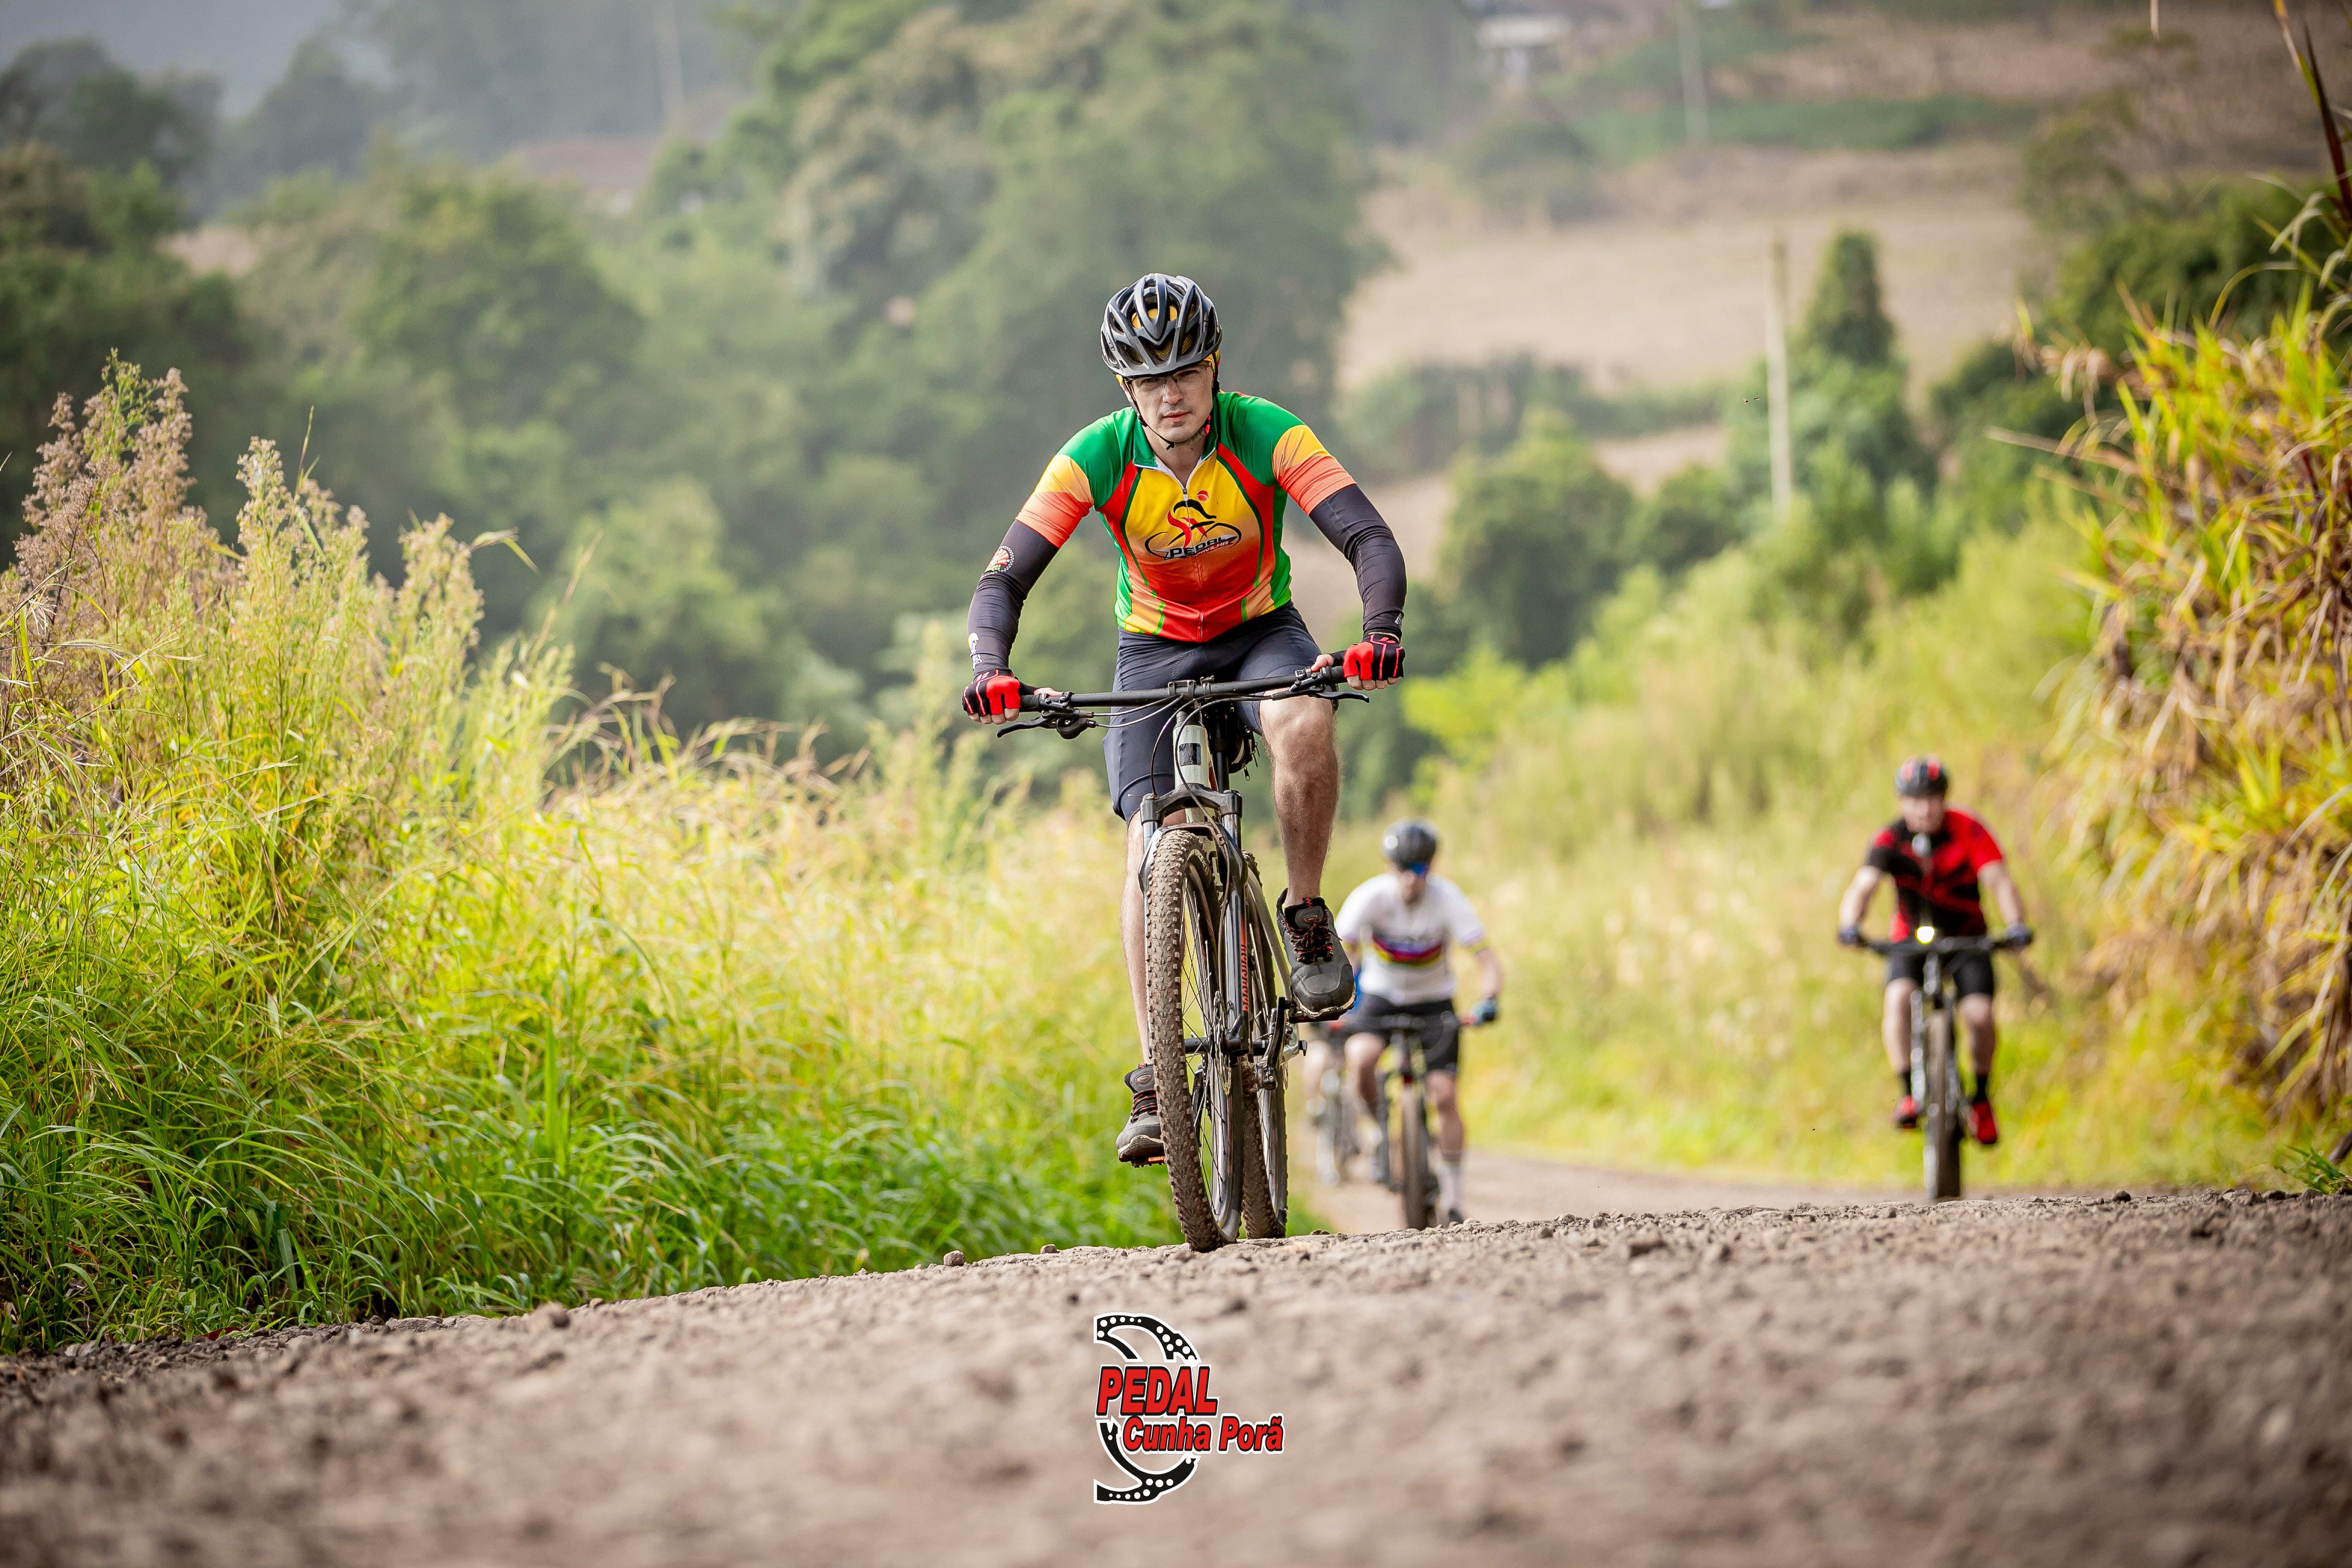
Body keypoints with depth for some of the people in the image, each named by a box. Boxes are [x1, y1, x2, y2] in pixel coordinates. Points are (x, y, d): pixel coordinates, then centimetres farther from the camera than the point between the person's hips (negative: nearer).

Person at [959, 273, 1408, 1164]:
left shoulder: (1267, 436, -23)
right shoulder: (1097, 459, -20)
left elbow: (1371, 540, -30)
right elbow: (1003, 580, -22)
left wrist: (1381, 632, -50)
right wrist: (990, 670, -42)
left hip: (1261, 632, -1)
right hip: (1155, 649, 1)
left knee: (1304, 724, -36)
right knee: (1151, 845, -17)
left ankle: (1306, 916, -13)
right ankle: (1153, 1082, -13)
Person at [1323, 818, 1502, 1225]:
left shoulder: (1448, 899, -23)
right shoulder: (1369, 897, -23)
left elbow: (1487, 960, -22)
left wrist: (1489, 1001, -41)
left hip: (1434, 1000, 0)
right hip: (1381, 995, 0)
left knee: (1445, 1096, -12)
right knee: (1361, 1058, -32)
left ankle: (1452, 1199, -1)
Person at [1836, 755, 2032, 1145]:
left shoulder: (1969, 831, -18)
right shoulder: (1891, 839, -16)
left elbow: (1999, 880, -27)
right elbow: (1863, 886, -27)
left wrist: (2016, 923, -46)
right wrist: (1850, 925, -49)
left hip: (1966, 937, -1)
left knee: (1979, 1016, -20)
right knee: (1899, 998, -29)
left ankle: (1981, 1098, 4)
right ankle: (1909, 1093, -21)